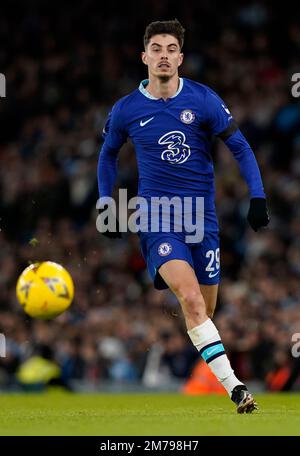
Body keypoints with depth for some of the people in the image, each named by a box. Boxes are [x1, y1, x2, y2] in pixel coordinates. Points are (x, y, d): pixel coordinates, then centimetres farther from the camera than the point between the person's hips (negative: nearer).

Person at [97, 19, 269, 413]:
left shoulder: (204, 100, -2)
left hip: (202, 215, 2)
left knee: (204, 310, 5)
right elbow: (108, 155, 19)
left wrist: (257, 197, -5)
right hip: (156, 214, -2)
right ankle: (235, 388, -29)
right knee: (191, 297, -24)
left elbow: (240, 147, 4)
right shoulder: (126, 110, 0)